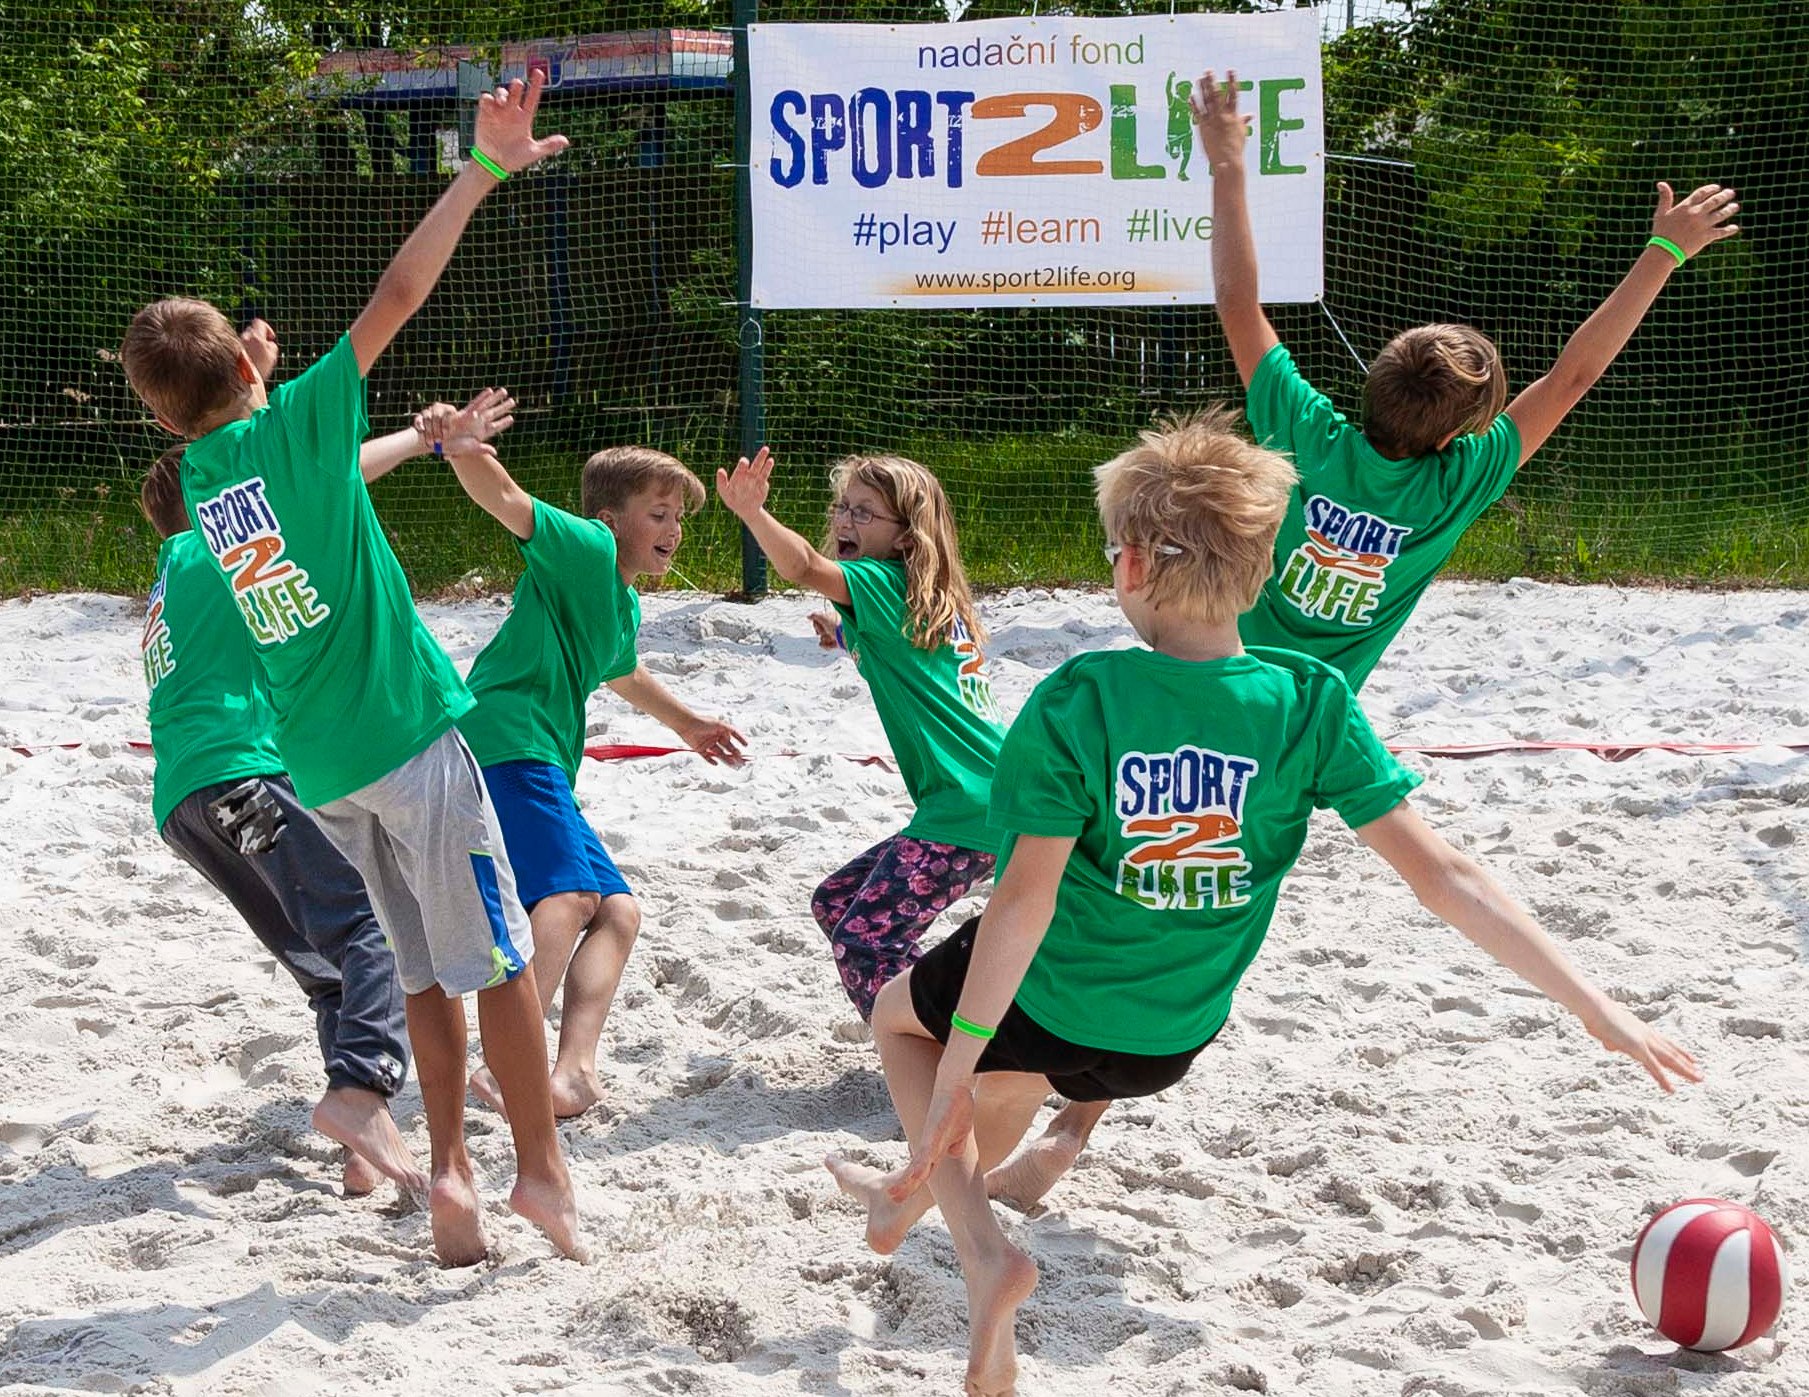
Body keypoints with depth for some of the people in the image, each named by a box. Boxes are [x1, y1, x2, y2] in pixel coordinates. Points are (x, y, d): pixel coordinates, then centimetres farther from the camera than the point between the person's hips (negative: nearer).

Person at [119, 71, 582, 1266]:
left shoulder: (200, 477, 8)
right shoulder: (291, 422, -8)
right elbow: (396, 298, -14)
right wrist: (481, 173, -15)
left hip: (319, 765, 6)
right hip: (406, 730, -6)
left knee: (429, 969, 14)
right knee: (496, 955, 1)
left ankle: (451, 1168, 9)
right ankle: (542, 1166, 3)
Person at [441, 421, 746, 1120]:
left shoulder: (624, 605, 25)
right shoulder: (587, 549, -3)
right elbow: (507, 501, -21)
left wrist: (687, 723, 63)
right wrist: (460, 452, -42)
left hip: (544, 765, 11)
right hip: (504, 740, -11)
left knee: (618, 911, 9)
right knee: (570, 893, -28)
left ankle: (573, 1070, -8)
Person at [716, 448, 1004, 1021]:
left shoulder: (886, 586, -11)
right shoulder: (929, 603, 17)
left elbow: (804, 567, -32)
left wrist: (752, 512, -46)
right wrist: (850, 639, 26)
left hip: (970, 812, -11)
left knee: (863, 942, -12)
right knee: (835, 903, 19)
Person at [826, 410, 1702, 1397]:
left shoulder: (1081, 700, -24)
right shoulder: (1309, 703, -17)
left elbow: (1027, 897, -28)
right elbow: (1437, 872, -21)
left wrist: (952, 1080, -24)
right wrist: (1597, 1010, -18)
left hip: (1053, 1009, -4)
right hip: (1174, 1039, 4)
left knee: (899, 1013, 28)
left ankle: (983, 1254, 10)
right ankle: (920, 1193, 60)